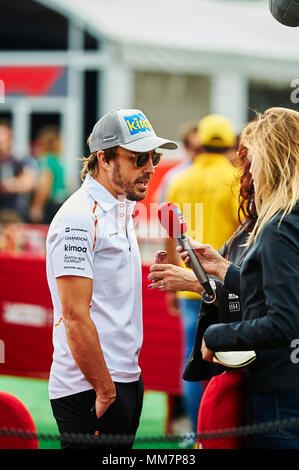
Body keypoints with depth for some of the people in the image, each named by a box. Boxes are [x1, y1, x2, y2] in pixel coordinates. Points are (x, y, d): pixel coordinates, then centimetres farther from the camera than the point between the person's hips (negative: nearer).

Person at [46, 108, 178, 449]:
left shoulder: (121, 209, 16)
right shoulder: (79, 219, -15)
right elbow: (75, 316, -20)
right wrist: (105, 392, -19)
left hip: (125, 379, 9)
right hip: (88, 391, -9)